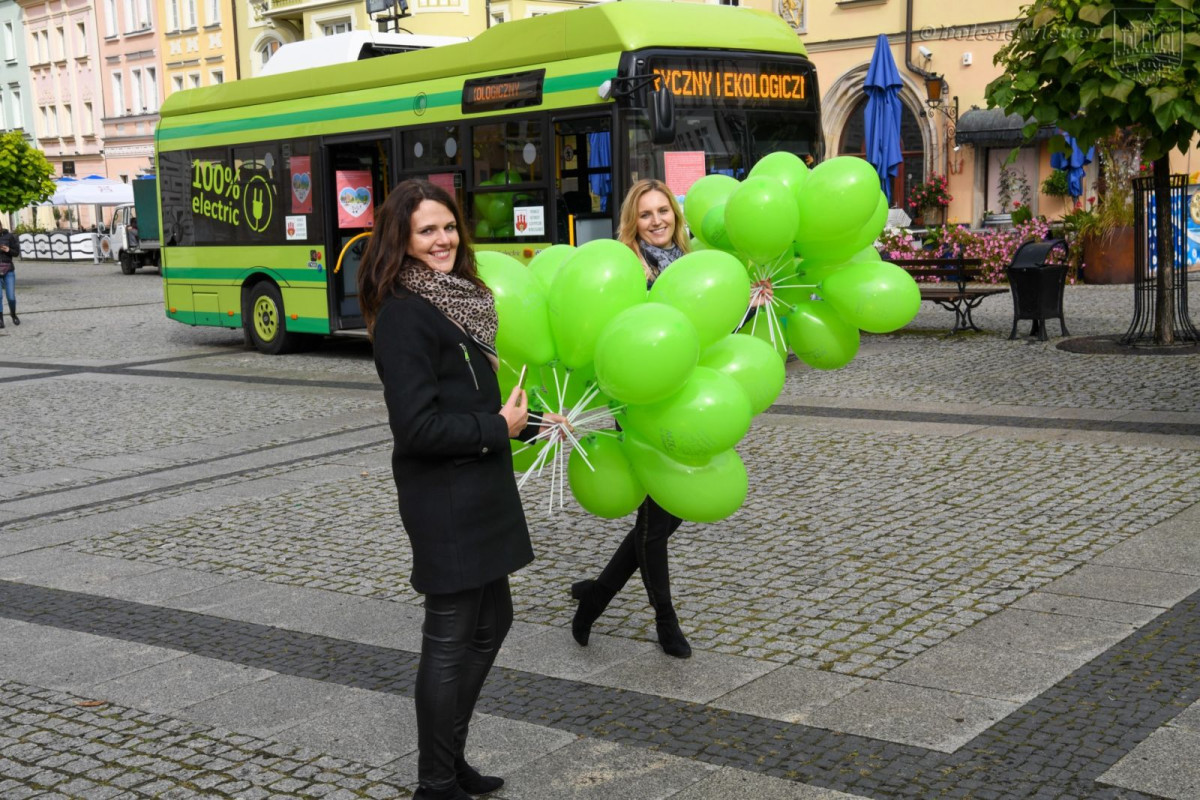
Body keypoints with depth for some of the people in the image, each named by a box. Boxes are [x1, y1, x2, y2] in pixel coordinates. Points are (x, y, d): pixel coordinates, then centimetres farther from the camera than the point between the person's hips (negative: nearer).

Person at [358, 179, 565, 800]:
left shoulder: (457, 298, 11)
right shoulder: (403, 314, -17)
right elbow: (417, 426, -23)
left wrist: (532, 423, 14)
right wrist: (498, 428, -15)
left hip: (479, 492, 9)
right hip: (442, 498, -9)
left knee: (490, 621, 18)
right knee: (450, 638, 1)